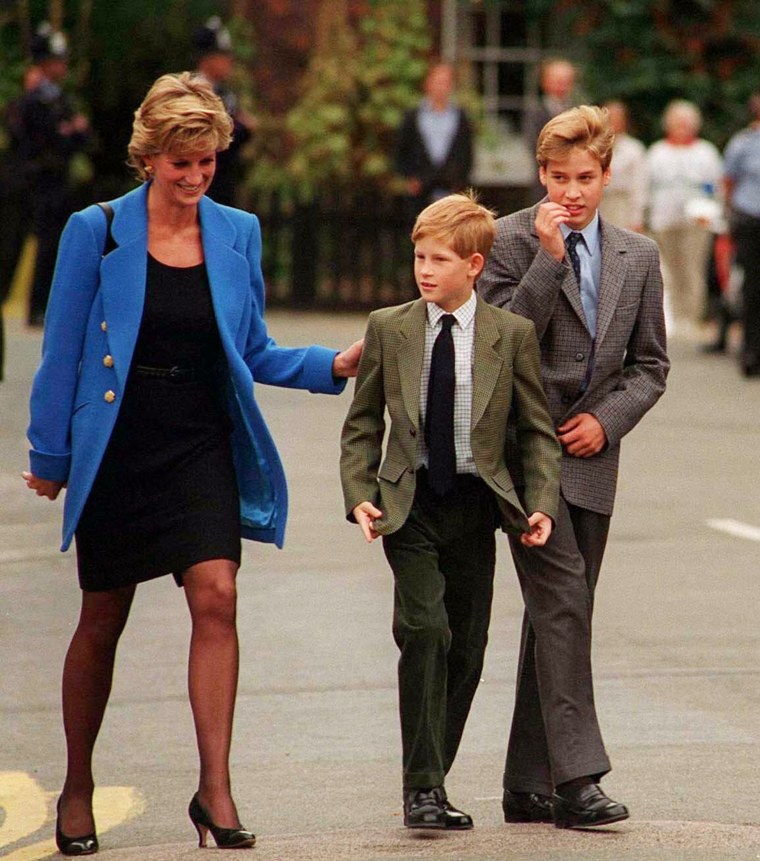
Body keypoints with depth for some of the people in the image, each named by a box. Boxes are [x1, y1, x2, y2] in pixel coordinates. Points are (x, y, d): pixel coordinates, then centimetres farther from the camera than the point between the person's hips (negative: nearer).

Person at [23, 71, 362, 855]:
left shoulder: (237, 234, 5)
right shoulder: (96, 232, -4)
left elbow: (254, 354, 12)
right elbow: (63, 352, 0)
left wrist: (333, 365, -4)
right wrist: (49, 456, 1)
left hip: (202, 446, 2)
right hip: (117, 451, -2)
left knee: (215, 597, -16)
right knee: (102, 619, 7)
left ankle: (215, 789, -15)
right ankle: (77, 790, 22)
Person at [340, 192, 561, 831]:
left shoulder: (513, 335, 1)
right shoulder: (388, 329, 3)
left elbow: (538, 430, 5)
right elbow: (362, 424, 8)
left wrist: (541, 504, -7)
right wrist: (359, 495, -5)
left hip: (477, 505, 1)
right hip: (409, 504, -1)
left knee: (467, 651, 4)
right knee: (425, 629, -18)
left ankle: (432, 783, 18)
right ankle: (423, 787, -15)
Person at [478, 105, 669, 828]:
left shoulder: (638, 256, 11)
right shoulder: (508, 240, -2)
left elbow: (650, 364, 15)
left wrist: (607, 419, -2)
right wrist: (549, 257, -17)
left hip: (590, 452, 5)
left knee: (561, 611, 7)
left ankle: (528, 786, 13)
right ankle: (576, 777, -23)